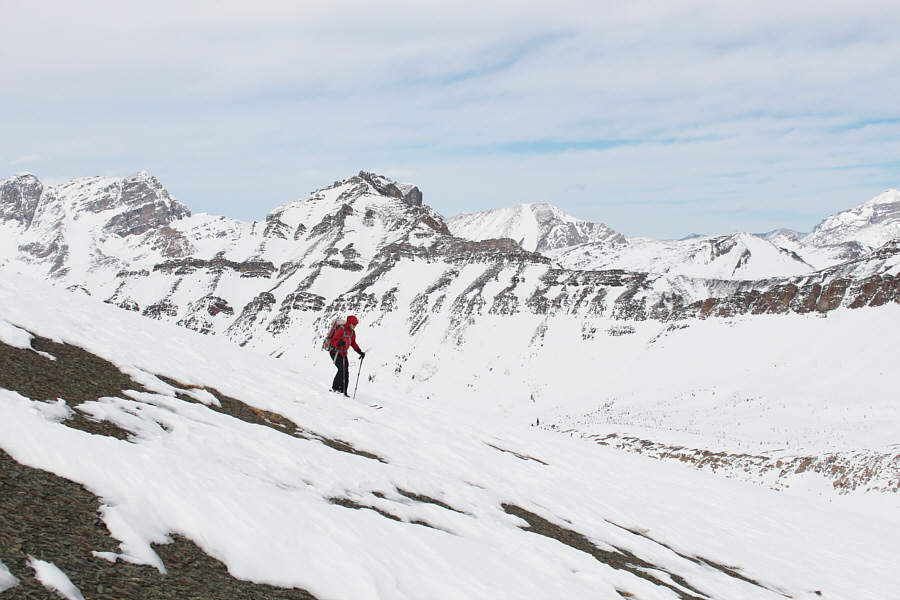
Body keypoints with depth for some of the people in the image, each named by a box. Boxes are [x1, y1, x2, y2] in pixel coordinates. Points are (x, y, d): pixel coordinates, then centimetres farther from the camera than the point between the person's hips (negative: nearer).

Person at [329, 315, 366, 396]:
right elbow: (333, 341, -20)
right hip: (336, 352, -8)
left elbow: (353, 343, 18)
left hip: (344, 353, 8)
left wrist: (360, 352, 8)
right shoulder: (341, 330, -16)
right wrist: (339, 343, -42)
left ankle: (343, 391, 4)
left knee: (346, 372, 0)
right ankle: (335, 388, -10)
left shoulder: (352, 332, 8)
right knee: (342, 369, -21)